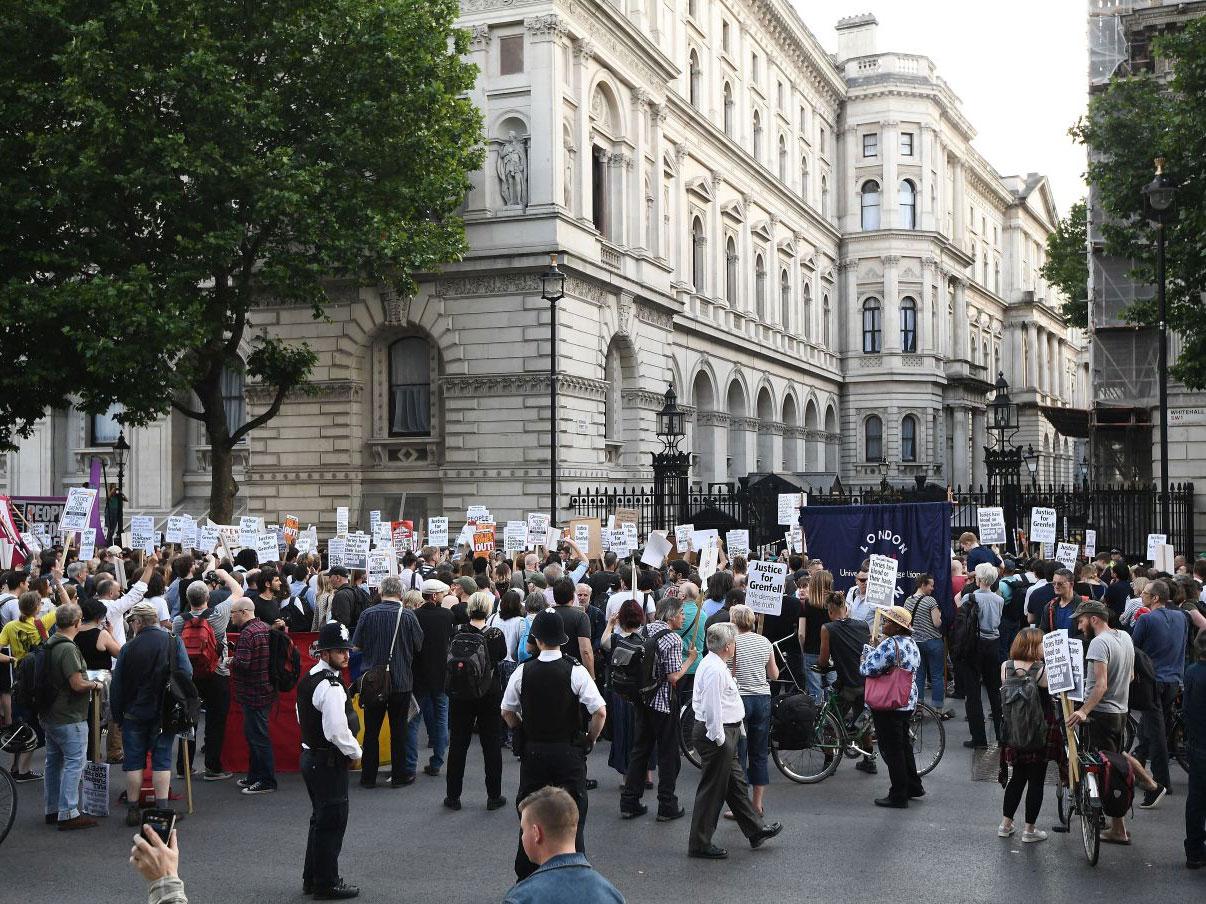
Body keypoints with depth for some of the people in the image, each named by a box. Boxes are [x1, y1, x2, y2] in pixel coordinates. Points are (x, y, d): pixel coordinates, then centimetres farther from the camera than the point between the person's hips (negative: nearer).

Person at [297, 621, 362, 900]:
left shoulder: (308, 678, 9)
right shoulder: (331, 686, -22)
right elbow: (337, 731, -27)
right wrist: (355, 752, -9)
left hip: (310, 756, 10)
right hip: (329, 762, -10)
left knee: (321, 819, 20)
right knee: (332, 823, 1)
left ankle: (312, 879, 30)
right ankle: (327, 885, 10)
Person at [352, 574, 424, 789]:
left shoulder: (368, 614, -8)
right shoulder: (408, 616, -9)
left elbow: (357, 646, -2)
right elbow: (419, 646, 1)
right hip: (401, 681, -1)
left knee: (371, 730, 10)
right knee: (398, 729, 10)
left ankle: (368, 776, 15)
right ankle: (399, 775, 14)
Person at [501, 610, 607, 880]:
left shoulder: (522, 672, -6)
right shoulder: (576, 672, -13)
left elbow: (507, 712, 3)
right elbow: (600, 712, -15)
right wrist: (590, 740, 1)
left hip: (532, 751, 2)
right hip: (570, 753, -2)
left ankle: (525, 877, 23)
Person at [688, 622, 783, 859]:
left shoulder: (713, 664, 12)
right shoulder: (715, 670, -22)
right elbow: (712, 708, -27)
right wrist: (719, 739, -20)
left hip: (723, 734, 11)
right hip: (717, 735, -11)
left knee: (736, 783, 20)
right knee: (712, 790, -1)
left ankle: (755, 830, 33)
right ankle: (700, 844, 8)